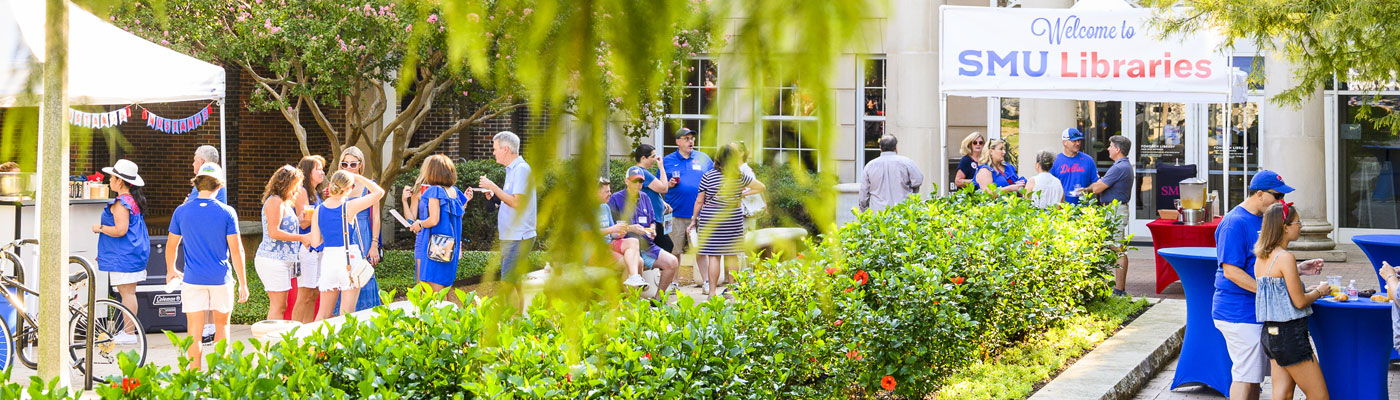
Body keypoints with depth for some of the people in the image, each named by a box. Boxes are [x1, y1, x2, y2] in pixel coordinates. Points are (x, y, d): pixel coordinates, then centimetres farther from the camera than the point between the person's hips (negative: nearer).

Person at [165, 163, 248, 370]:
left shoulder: (182, 211, -1)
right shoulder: (227, 212, -6)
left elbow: (172, 244, 9)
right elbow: (236, 249, -6)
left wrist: (171, 270, 27)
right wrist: (243, 283, 0)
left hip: (193, 279, 0)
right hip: (221, 279, 0)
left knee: (194, 331, 3)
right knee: (222, 324, 17)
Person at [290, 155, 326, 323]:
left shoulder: (316, 193, 18)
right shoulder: (301, 191, -9)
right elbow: (303, 223, -14)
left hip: (317, 248, 9)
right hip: (306, 248, -9)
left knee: (314, 294, 8)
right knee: (305, 295, -9)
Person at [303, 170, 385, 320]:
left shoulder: (319, 210, 2)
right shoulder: (349, 207, -9)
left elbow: (315, 242, 4)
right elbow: (379, 192, -1)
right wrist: (358, 177, 6)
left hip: (328, 258, 4)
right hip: (349, 259, -4)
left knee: (323, 313, 12)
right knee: (347, 314, 1)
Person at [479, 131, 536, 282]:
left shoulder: (521, 169, -13)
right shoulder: (511, 169, 18)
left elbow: (517, 203, -21)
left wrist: (493, 187, -15)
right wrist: (494, 196, 9)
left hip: (518, 238, -10)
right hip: (509, 236, 10)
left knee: (509, 285, -13)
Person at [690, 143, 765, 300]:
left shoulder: (708, 176, -5)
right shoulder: (740, 177, -1)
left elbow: (699, 201, -1)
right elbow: (761, 187, 10)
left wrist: (694, 220, 10)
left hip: (710, 218, -2)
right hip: (733, 218, 2)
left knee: (713, 256, -1)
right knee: (731, 255, 9)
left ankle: (712, 291, -2)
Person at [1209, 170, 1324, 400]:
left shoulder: (1263, 221, 15)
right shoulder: (1235, 224, -17)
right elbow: (1231, 271, -22)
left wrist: (1298, 269, 10)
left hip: (1257, 311, 10)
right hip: (1239, 314, -10)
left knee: (1253, 375, 15)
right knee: (1246, 377, -9)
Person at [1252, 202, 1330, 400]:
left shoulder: (1261, 256, 9)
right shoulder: (1285, 257, -17)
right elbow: (1299, 302, -15)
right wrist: (1319, 291, 3)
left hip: (1270, 332, 9)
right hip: (1289, 333, -9)